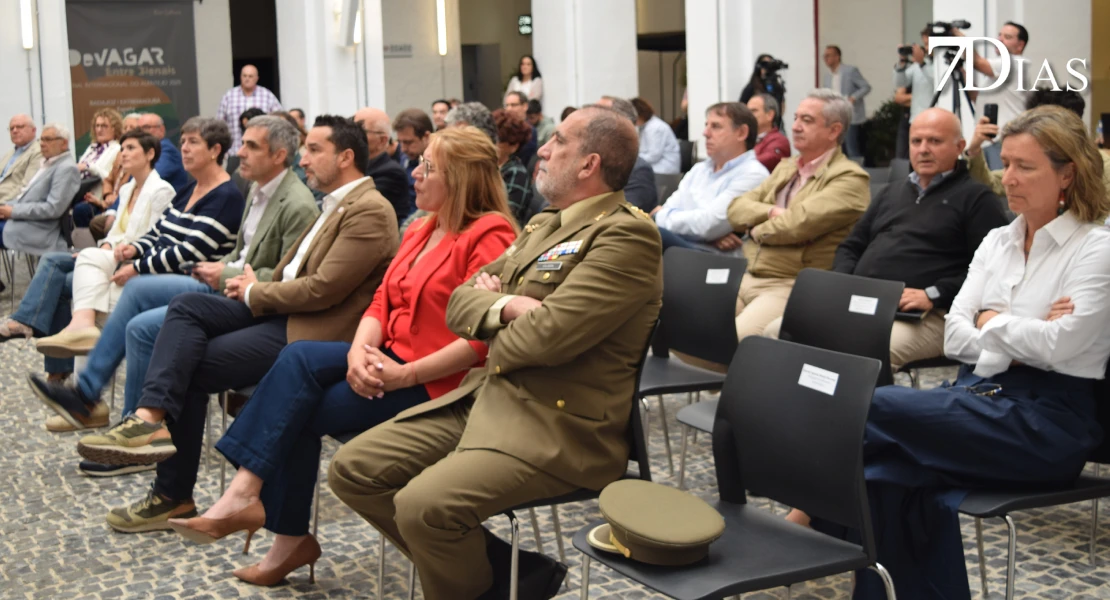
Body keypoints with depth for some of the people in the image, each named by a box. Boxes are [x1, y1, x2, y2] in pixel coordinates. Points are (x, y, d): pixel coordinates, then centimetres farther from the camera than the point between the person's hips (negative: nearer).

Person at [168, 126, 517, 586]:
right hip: (391, 358, 8)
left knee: (299, 413, -17)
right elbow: (382, 302, 11)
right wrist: (360, 349, -11)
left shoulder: (490, 237, -14)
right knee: (298, 358, -16)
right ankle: (245, 494, -15)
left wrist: (404, 376, -23)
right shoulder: (421, 230, 15)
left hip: (437, 381, -8)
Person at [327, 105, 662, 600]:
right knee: (352, 469, 1)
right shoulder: (541, 225, 17)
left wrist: (494, 340, -1)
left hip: (558, 426, -9)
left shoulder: (627, 235, -13)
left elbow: (549, 335, -22)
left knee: (423, 504, -29)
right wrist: (506, 306, -8)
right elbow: (460, 304, 13)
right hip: (482, 398, 10)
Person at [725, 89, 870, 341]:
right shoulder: (785, 167, 21)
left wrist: (755, 230, 0)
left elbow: (797, 224, -18)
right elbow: (737, 208, 14)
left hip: (793, 288, -7)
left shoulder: (850, 178, -6)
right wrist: (771, 212, -6)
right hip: (744, 279, 7)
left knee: (734, 338, -30)